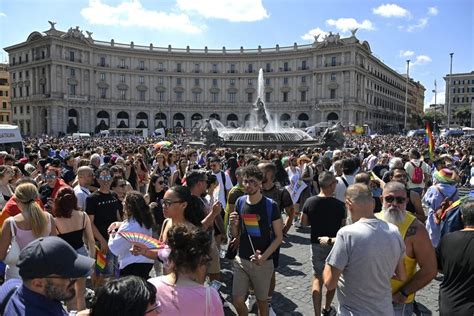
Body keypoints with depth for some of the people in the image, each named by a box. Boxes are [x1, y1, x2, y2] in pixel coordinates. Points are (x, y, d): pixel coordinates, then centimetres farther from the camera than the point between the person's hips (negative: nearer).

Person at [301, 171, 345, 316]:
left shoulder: (310, 202, -11)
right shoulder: (339, 205, -18)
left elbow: (304, 223, -2)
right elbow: (343, 226, -10)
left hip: (316, 244, 1)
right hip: (334, 245, -1)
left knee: (317, 278, 11)